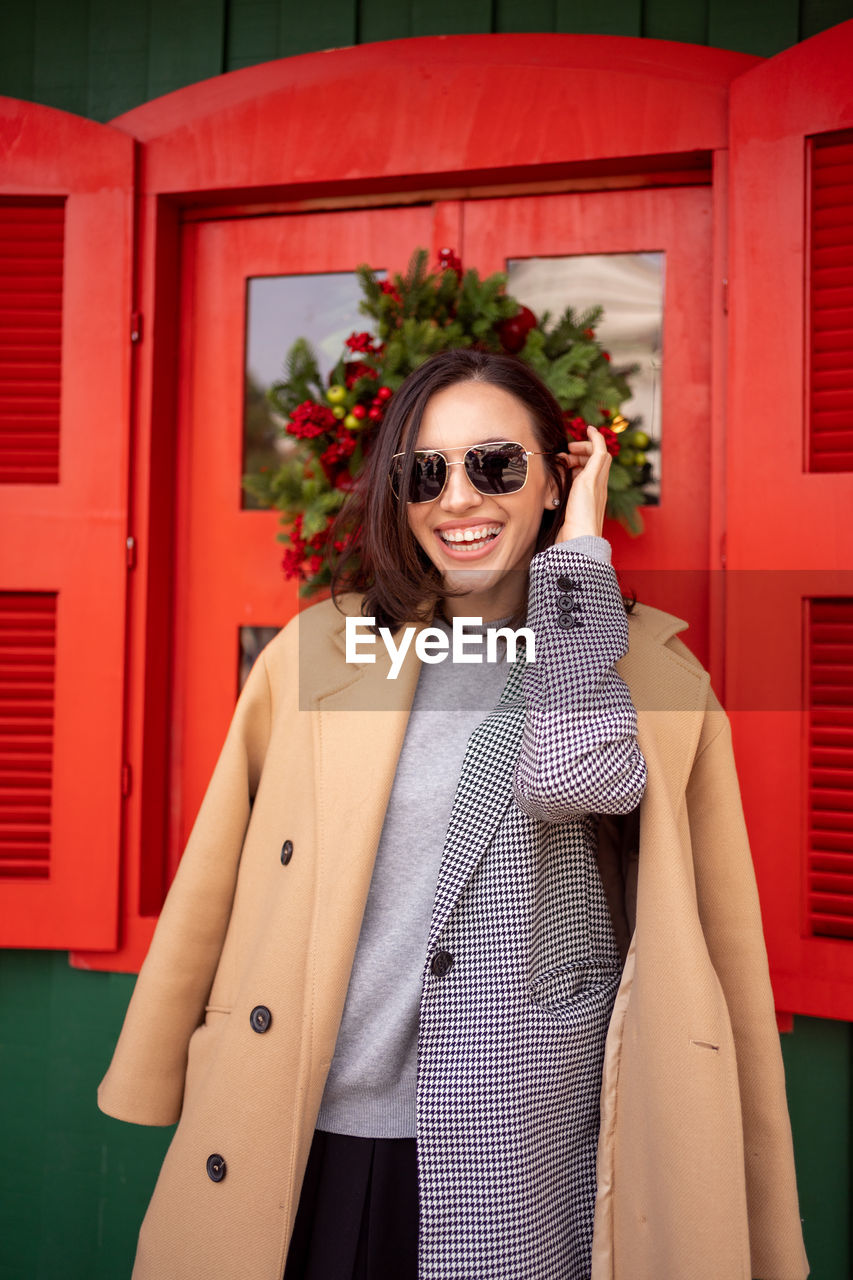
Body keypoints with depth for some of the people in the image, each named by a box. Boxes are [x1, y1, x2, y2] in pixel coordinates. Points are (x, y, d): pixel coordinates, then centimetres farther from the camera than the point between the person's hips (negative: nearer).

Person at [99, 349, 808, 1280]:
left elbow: (580, 774, -26)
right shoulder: (320, 646, 0)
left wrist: (576, 549, -14)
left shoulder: (641, 662, -3)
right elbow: (211, 890, 5)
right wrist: (153, 1094, 11)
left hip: (531, 1160, -1)